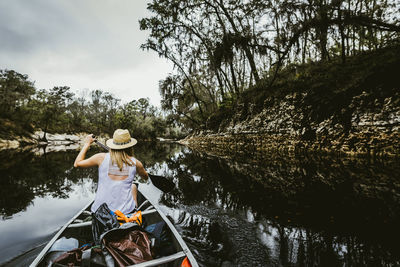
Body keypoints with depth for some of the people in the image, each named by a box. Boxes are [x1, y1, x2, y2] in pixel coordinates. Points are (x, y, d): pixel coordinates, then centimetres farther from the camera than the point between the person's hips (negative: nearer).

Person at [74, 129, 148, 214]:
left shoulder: (102, 158, -10)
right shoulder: (135, 163, -8)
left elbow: (77, 164, 4)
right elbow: (146, 177, 13)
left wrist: (87, 144, 13)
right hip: (125, 212, -1)